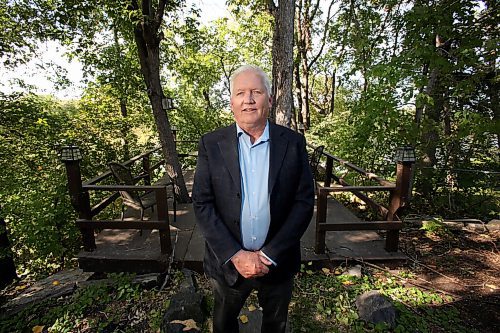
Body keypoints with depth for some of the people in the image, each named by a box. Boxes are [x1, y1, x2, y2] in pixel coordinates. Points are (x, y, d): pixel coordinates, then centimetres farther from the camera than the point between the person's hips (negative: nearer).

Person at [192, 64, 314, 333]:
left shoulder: (293, 143, -9)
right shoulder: (211, 144, -9)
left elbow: (304, 201, -9)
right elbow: (202, 204, -10)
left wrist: (270, 255, -14)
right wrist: (235, 255, -16)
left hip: (278, 261, 1)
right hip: (227, 261, 1)